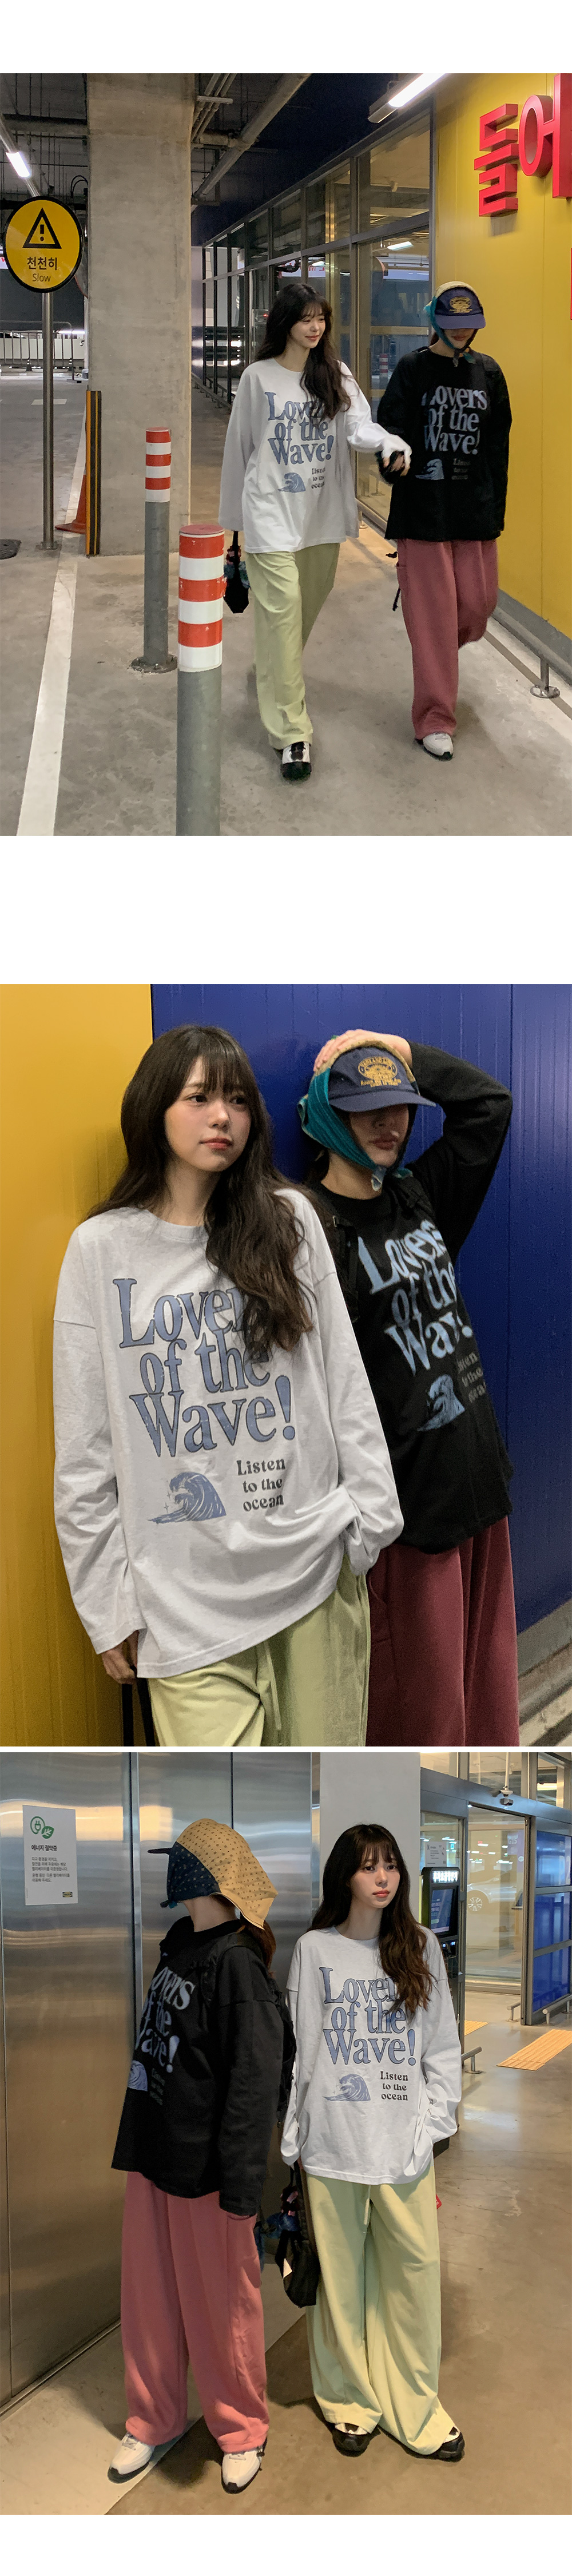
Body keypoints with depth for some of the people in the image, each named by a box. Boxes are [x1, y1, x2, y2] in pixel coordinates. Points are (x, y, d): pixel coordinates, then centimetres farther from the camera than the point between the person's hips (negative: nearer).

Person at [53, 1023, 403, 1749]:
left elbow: (344, 1379, 9)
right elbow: (85, 1452, 2)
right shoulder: (101, 1248, 1)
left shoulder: (290, 1221, 6)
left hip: (318, 1561, 2)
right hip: (189, 1595, -2)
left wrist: (370, 1515, 3)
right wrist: (107, 1604, 0)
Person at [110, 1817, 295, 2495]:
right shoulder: (176, 1948, 8)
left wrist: (241, 2184, -22)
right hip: (152, 2157, 8)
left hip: (205, 2166, -8)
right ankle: (155, 2421, 32)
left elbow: (255, 2080, -21)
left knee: (220, 2305, 7)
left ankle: (241, 2433, 25)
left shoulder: (237, 1965, -19)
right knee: (148, 2298, 15)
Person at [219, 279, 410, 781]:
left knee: (308, 607, 17)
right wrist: (233, 516, 9)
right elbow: (240, 446, 5)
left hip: (323, 513, 4)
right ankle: (292, 732, -11)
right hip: (273, 513, -4)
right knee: (282, 612, -11)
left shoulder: (336, 376, 5)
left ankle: (277, 677, 48)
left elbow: (358, 423, -12)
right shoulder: (259, 378, -2)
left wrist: (389, 441, -36)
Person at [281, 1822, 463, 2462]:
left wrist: (432, 2125, 0)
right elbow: (298, 2049, 3)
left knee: (414, 2271, 2)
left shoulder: (420, 1948, 5)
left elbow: (443, 2048, 8)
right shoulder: (315, 1950, 1)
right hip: (332, 2142, -1)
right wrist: (295, 2140, 1)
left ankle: (414, 2408, 17)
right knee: (340, 2274, 6)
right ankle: (350, 2401, 23)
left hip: (404, 2144, 1)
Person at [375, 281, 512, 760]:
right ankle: (435, 720, 4)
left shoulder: (489, 374, 9)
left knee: (479, 600, 2)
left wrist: (496, 507, 8)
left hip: (476, 511, 4)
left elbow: (498, 446, 12)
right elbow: (391, 427, -6)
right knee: (432, 612, -4)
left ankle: (441, 656, 37)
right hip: (423, 508, -4)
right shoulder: (413, 370, -1)